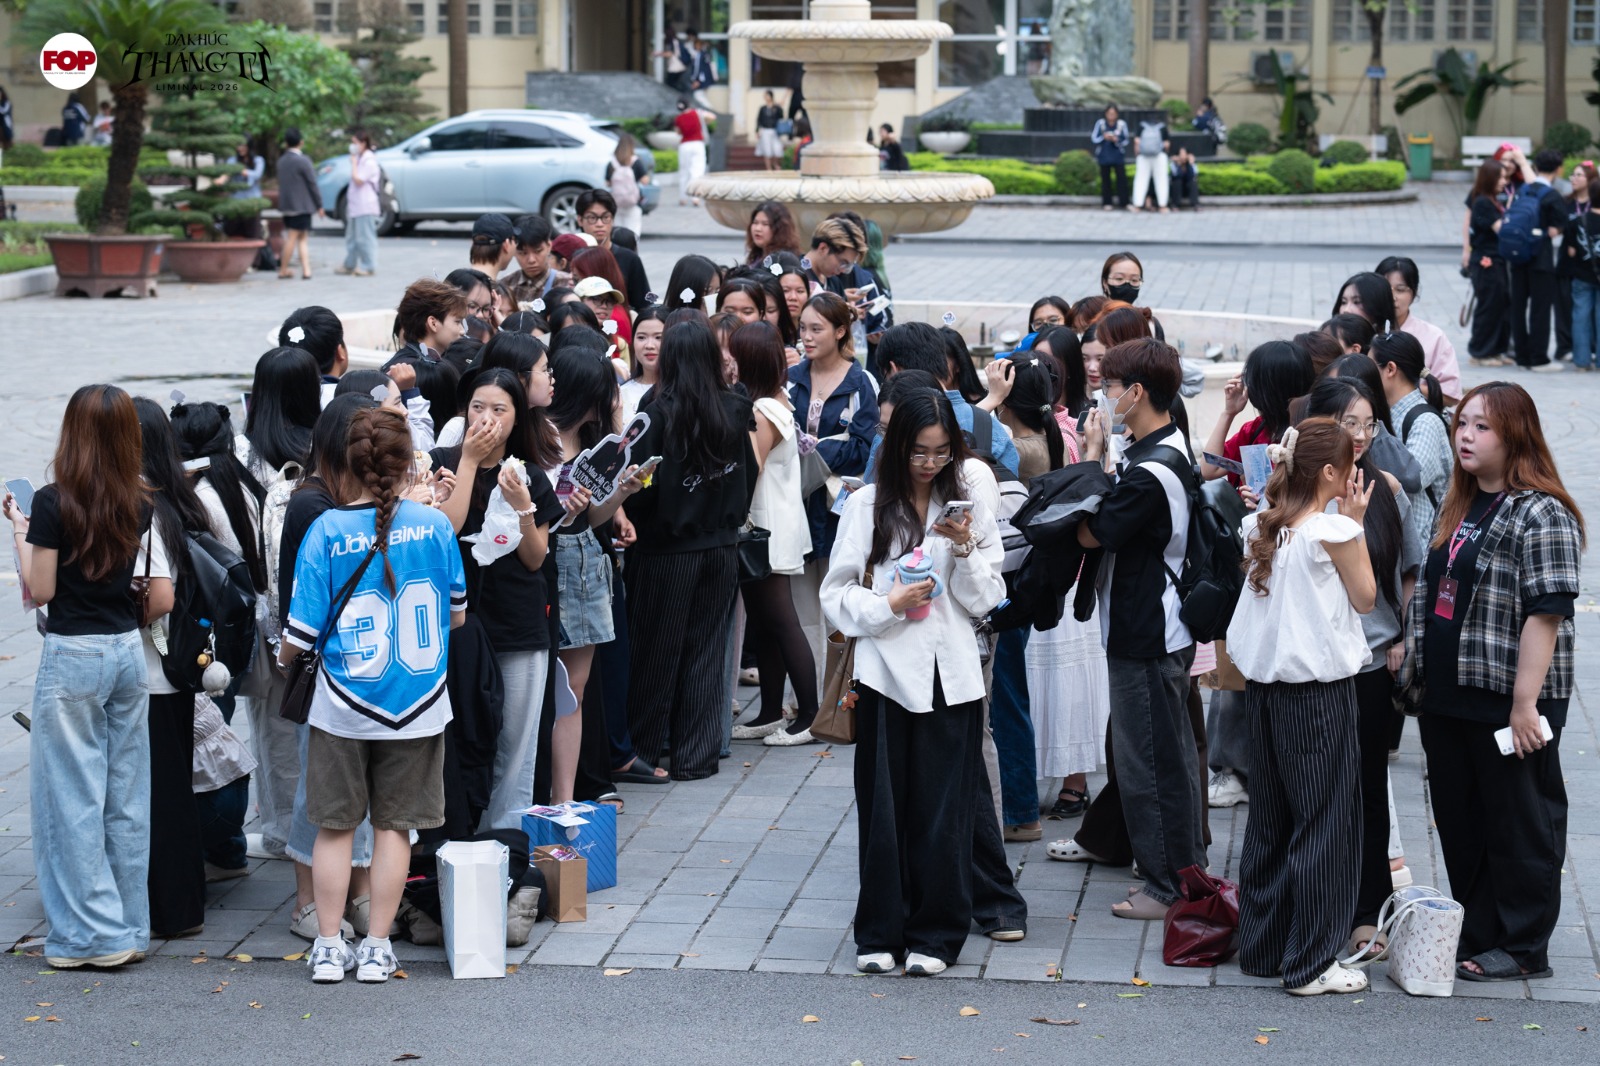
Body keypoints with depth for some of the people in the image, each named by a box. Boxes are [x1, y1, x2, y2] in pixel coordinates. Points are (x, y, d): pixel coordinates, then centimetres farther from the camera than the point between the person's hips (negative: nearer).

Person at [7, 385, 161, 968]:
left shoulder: (53, 503, -12)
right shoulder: (143, 504, 2)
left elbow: (39, 590, -8)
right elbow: (163, 598, 1)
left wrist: (19, 531, 4)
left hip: (72, 658, -5)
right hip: (128, 656, 5)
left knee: (74, 796, 2)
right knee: (127, 795, 10)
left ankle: (92, 933, 4)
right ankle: (130, 928, 17)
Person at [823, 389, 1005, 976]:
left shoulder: (970, 506, 8)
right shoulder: (867, 506, 2)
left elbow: (985, 601, 6)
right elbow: (837, 599, 1)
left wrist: (965, 549, -9)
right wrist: (889, 605, -15)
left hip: (951, 677, 1)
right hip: (887, 674, -1)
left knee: (944, 810, 1)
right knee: (884, 809, 2)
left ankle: (934, 936, 10)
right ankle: (880, 935, 12)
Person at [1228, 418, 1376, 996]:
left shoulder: (1260, 527, 5)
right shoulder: (1333, 530, -14)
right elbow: (1366, 597, -3)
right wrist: (1355, 524, 2)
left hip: (1265, 683, 7)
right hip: (1320, 690, -7)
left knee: (1269, 818, 16)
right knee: (1324, 822, 0)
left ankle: (1262, 947, 22)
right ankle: (1311, 963, 3)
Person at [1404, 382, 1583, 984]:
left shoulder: (1541, 515, -14)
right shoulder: (1457, 508, 12)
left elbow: (1546, 612, -19)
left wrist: (1525, 703, -22)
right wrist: (1415, 659, 19)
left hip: (1508, 702, -8)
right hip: (1449, 697, 9)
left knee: (1519, 827, 3)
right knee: (1459, 822, 15)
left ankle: (1522, 948, 13)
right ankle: (1475, 934, 27)